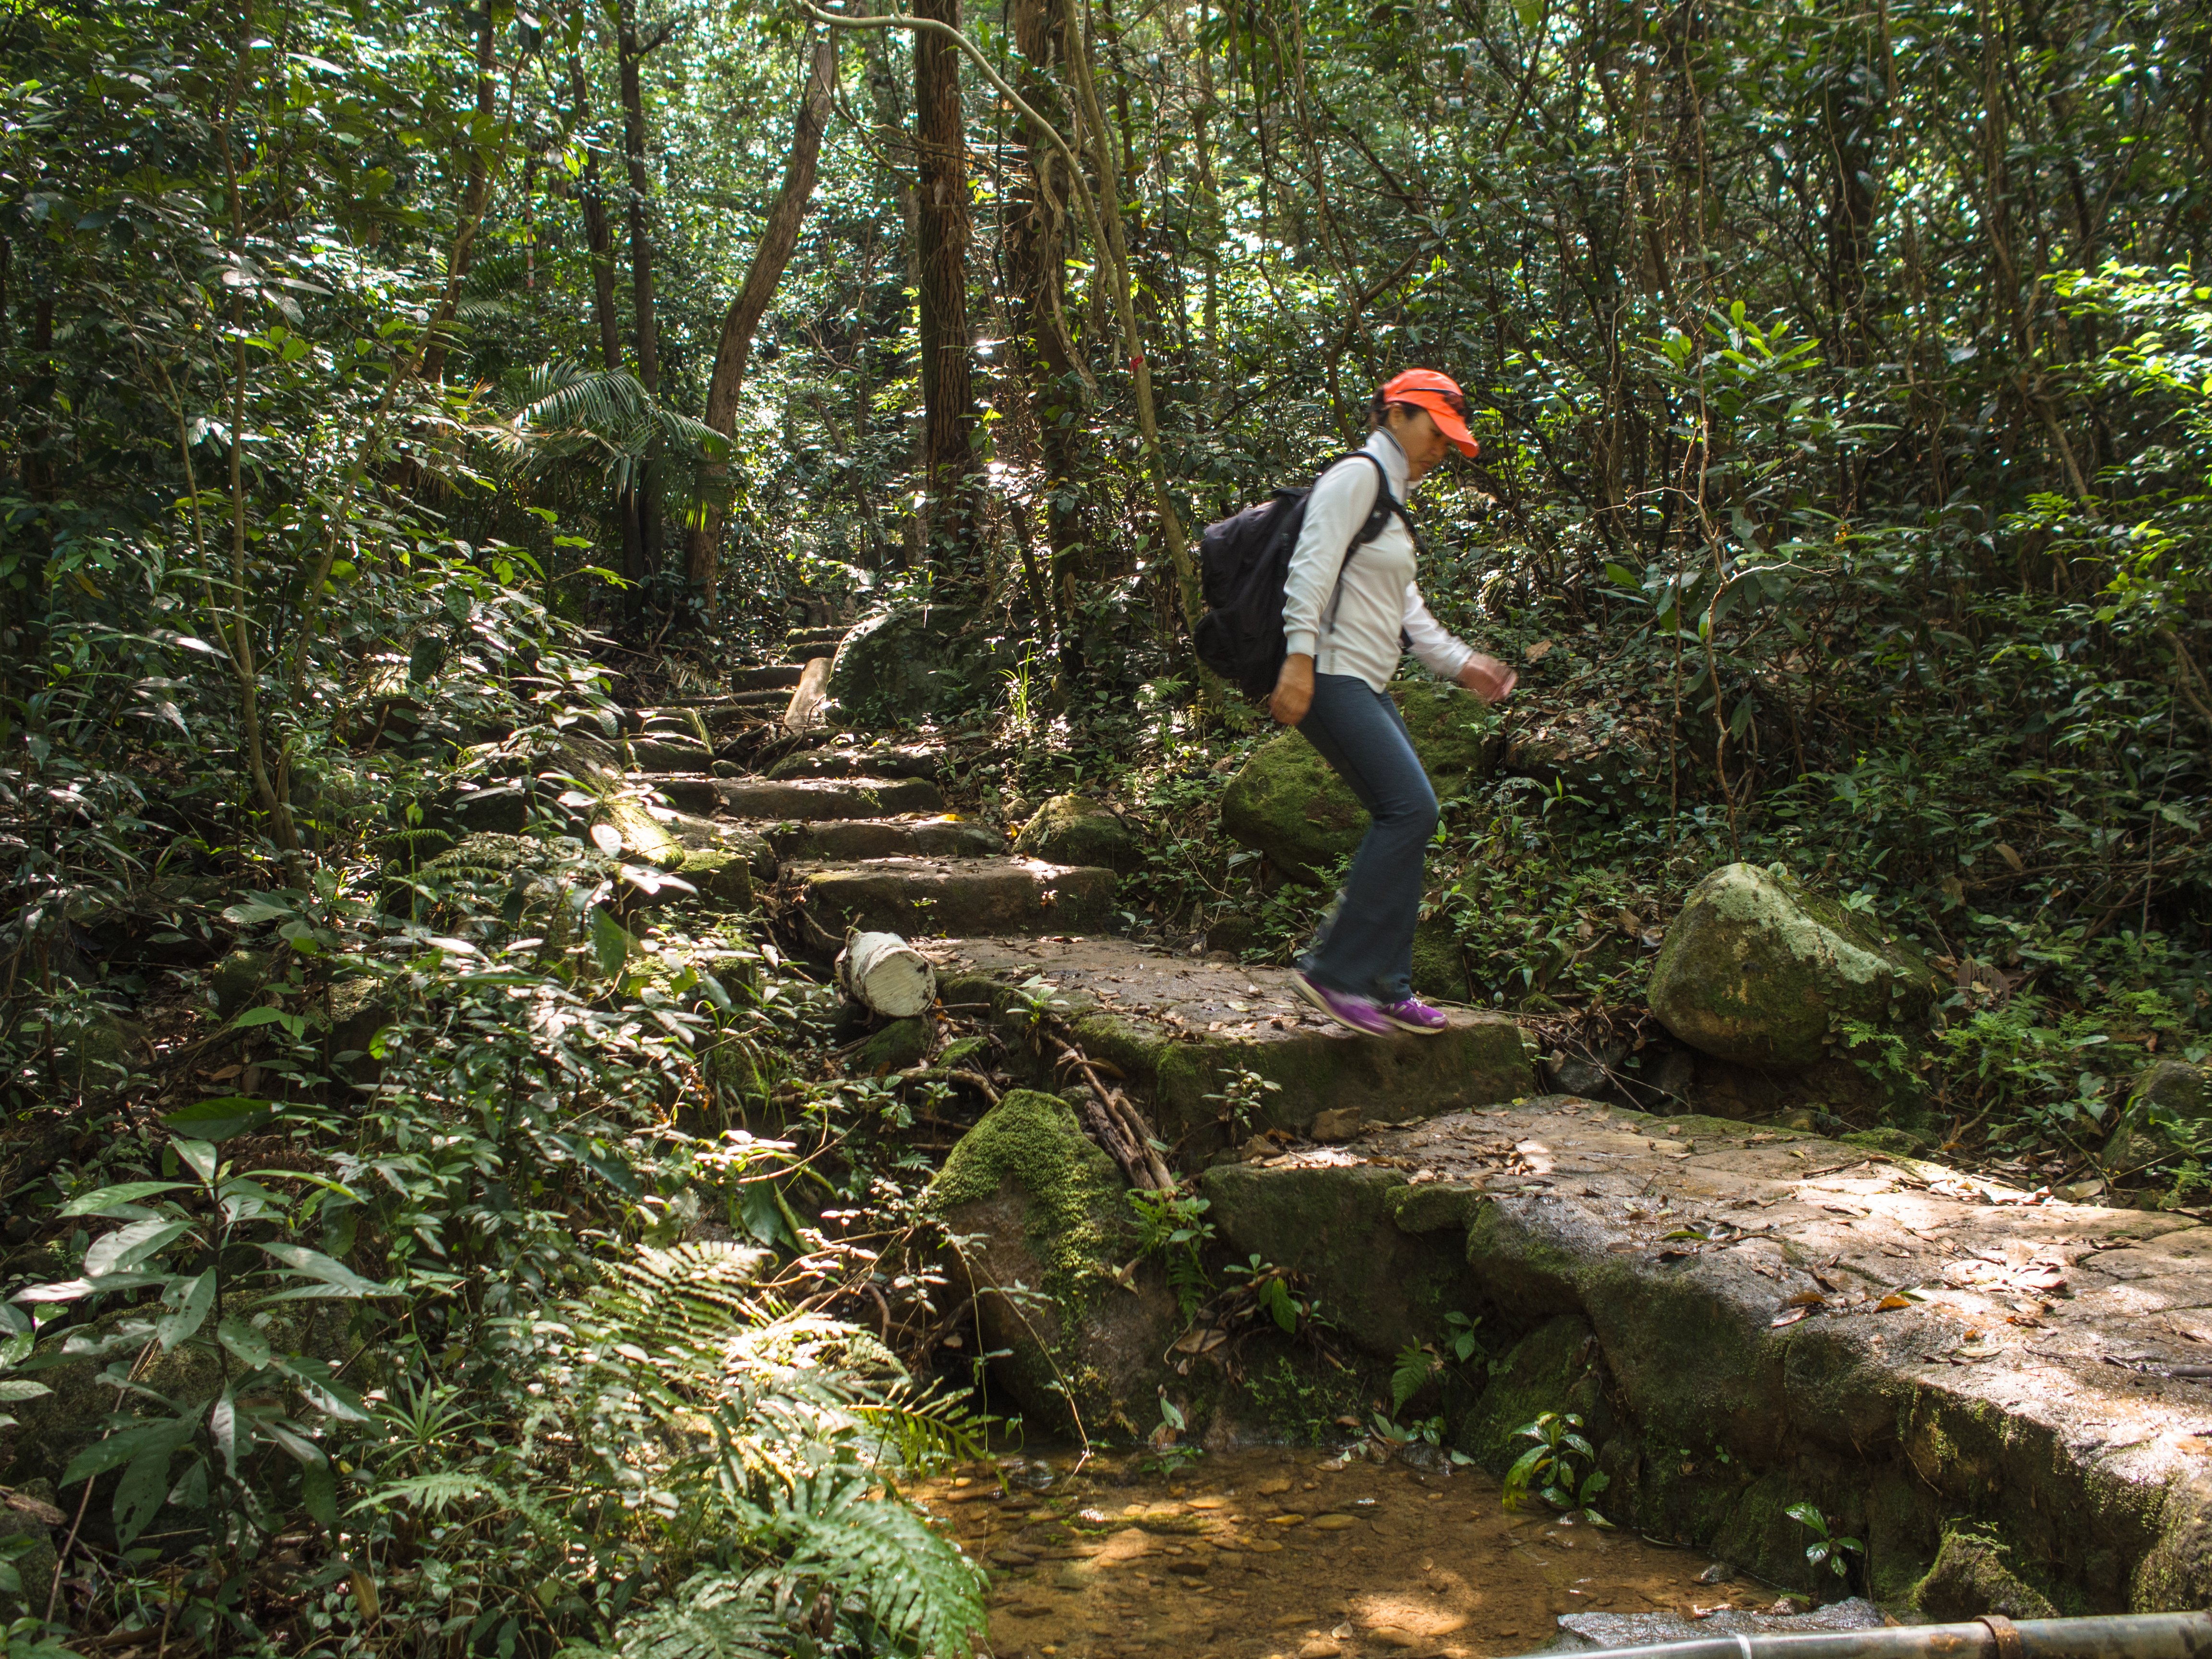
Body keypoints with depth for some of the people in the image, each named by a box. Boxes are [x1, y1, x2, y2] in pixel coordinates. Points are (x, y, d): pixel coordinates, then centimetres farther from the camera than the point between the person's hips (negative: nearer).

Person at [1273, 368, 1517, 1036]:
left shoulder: (1392, 496, 24)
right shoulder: (1357, 475, -6)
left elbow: (1404, 607, 25)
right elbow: (1312, 567, -17)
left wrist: (1461, 662, 17)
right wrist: (1299, 658, -25)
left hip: (1368, 685, 10)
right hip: (1332, 675, -10)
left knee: (1404, 818, 5)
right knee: (1410, 808, -16)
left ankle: (1385, 987, 9)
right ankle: (1333, 969, -11)